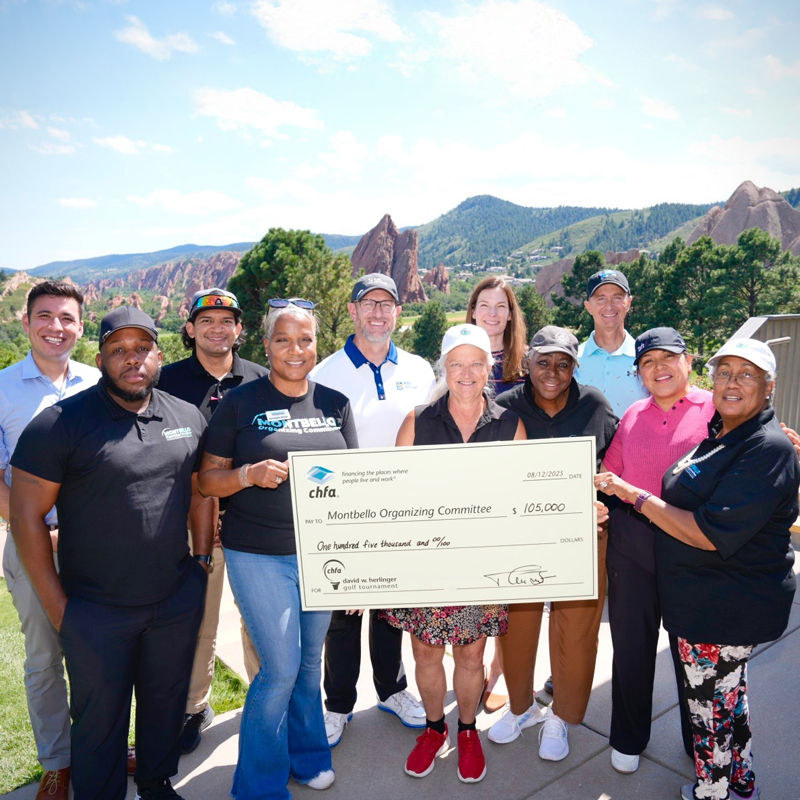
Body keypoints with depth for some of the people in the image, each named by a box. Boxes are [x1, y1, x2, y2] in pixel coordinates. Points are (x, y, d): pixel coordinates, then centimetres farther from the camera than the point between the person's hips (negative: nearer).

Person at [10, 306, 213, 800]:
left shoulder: (189, 418, 1)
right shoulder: (62, 423, -12)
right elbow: (27, 514, -10)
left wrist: (201, 561, 7)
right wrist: (56, 605, -9)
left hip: (178, 601, 4)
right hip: (95, 612, -3)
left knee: (166, 703, 21)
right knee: (100, 720, 14)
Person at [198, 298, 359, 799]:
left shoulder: (335, 404, 5)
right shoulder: (240, 402, -5)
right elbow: (208, 479, -4)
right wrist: (250, 474, -21)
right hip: (259, 555, -3)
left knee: (310, 661, 18)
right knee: (282, 669, 0)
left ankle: (308, 756, 43)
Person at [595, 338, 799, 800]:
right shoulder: (719, 432, 4)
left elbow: (711, 534, -29)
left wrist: (635, 496, -26)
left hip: (728, 608, -9)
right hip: (709, 600, 9)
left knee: (712, 705, 9)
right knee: (727, 694, 25)